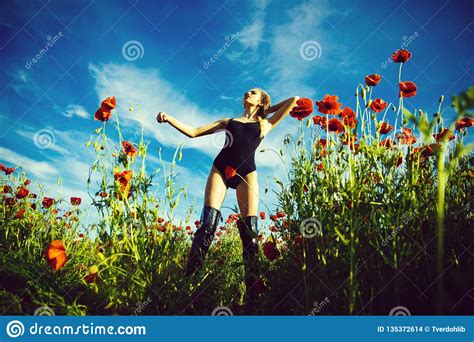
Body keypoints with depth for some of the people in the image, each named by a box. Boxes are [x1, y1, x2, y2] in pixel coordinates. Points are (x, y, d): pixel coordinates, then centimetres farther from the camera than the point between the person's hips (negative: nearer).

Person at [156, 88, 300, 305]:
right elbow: (193, 132, 23)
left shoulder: (265, 124, 24)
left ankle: (252, 293, -10)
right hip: (221, 168, 1)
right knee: (207, 225, -14)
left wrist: (268, 110, 29)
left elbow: (294, 100, 24)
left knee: (250, 231, -11)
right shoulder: (229, 121, 27)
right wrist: (169, 119, 14)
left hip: (246, 173, -1)